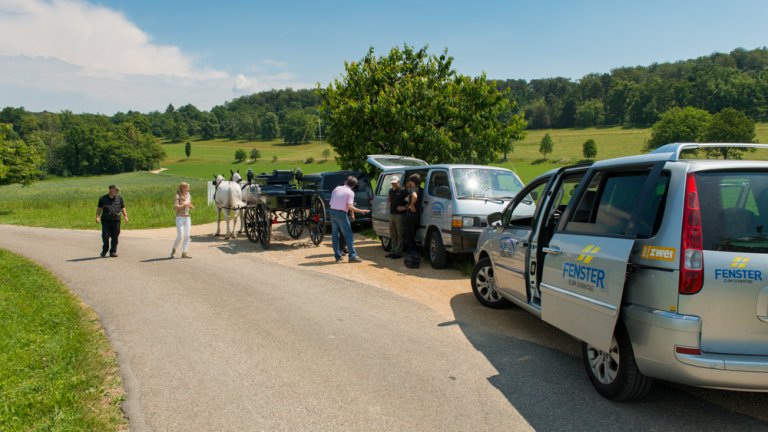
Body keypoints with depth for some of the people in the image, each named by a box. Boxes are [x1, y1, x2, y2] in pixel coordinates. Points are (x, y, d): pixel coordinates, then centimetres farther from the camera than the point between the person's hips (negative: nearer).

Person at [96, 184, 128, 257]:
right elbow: (99, 208, 10)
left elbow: (123, 208, 15)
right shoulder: (103, 198, 7)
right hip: (106, 220, -1)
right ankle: (104, 251, 18)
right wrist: (97, 216, -4)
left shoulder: (119, 198, 11)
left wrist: (125, 216, 0)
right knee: (105, 236, -3)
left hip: (116, 221, 1)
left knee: (115, 237, 0)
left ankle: (113, 252, 9)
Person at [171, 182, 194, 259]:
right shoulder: (177, 196, -9)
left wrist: (190, 206, -4)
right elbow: (176, 207, -20)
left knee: (187, 236, 1)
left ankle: (185, 252, 6)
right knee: (180, 236, -6)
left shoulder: (188, 196, 8)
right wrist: (184, 205, -22)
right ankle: (174, 249, 18)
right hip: (180, 218, -6)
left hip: (187, 218, 6)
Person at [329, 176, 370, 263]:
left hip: (333, 212, 6)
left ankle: (337, 256, 14)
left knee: (335, 235, 10)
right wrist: (360, 211, -10)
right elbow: (349, 206, -16)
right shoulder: (350, 192, -4)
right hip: (341, 213, -6)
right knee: (348, 235, -1)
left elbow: (331, 202, 12)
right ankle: (352, 256, -4)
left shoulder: (337, 188, 11)